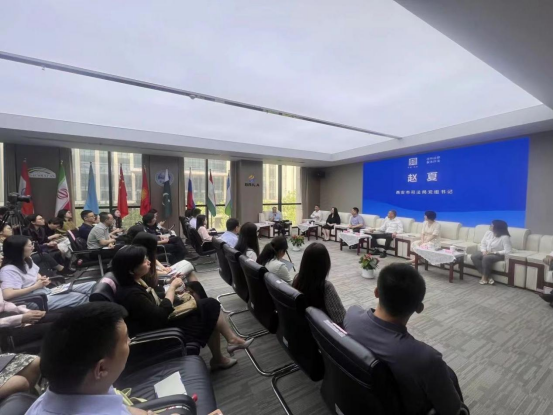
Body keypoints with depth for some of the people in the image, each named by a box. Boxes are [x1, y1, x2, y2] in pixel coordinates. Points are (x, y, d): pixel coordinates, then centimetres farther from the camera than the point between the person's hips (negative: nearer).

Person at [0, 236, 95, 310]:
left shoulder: (27, 260, 10)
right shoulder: (8, 270, -16)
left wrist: (43, 279, -1)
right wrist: (35, 286, -19)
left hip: (47, 291, 8)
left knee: (92, 285, -8)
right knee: (81, 297, -26)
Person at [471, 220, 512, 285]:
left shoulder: (505, 237, -18)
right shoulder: (488, 233, 1)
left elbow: (507, 251, -22)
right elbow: (482, 243, 7)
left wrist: (493, 252, -23)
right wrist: (484, 251, -10)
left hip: (498, 255, -7)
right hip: (487, 252, 7)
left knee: (486, 258, -38)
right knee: (473, 256, -20)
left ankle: (485, 277, -18)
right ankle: (488, 277, -17)